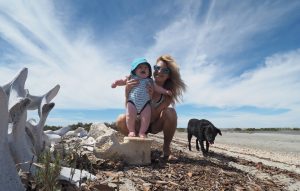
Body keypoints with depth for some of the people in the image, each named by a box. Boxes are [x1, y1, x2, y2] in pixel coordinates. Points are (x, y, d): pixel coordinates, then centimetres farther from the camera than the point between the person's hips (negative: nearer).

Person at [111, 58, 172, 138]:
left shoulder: (149, 81, 17)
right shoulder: (131, 78, 12)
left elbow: (157, 88, 19)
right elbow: (122, 81, 8)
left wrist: (166, 91, 10)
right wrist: (116, 82, -13)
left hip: (145, 103, 2)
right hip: (132, 101, -2)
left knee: (146, 117, -10)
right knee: (130, 115, -18)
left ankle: (142, 132, 7)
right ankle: (131, 131, 1)